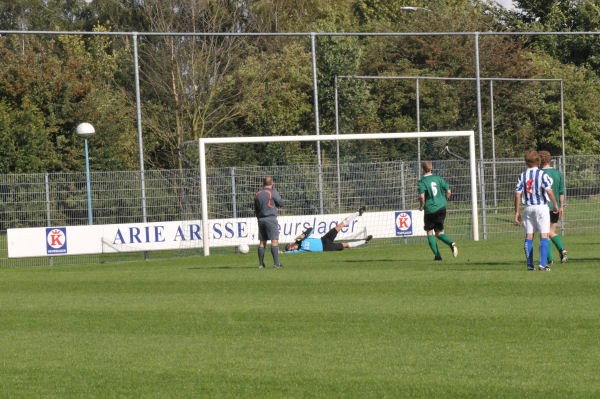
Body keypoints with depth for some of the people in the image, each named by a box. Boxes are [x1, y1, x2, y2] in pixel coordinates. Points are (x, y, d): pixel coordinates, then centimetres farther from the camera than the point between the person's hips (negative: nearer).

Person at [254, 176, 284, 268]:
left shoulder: (257, 194, 12)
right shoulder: (273, 192, -7)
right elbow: (281, 203, -1)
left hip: (261, 219, 6)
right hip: (271, 218, -6)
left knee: (262, 242, 8)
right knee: (274, 241, -7)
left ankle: (261, 263, 8)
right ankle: (276, 263, -15)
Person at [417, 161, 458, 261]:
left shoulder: (422, 181, -9)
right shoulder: (438, 178, 5)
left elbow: (422, 196, -21)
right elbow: (448, 191, 3)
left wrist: (421, 206, -3)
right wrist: (444, 201, 20)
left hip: (430, 210, -4)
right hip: (441, 208, 4)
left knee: (429, 233, 11)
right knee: (439, 233, 12)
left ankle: (437, 255, 4)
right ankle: (451, 244, -17)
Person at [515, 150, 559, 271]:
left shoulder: (522, 176, 4)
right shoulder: (542, 174, -6)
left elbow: (517, 194, 1)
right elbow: (549, 190, -15)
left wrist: (517, 212, 6)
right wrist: (555, 204, -2)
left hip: (528, 208, 3)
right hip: (541, 207, -3)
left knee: (529, 236, 7)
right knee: (544, 236, -4)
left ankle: (530, 264, 6)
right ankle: (542, 263, -13)